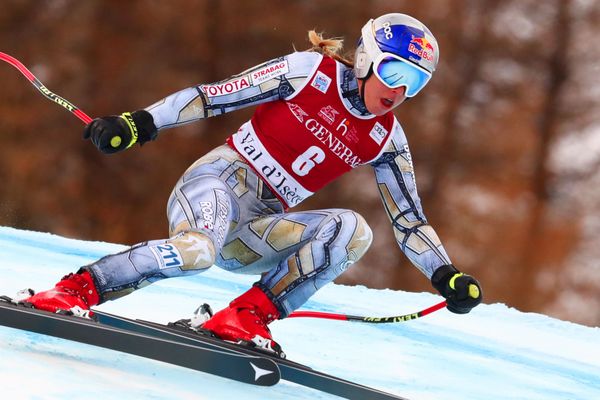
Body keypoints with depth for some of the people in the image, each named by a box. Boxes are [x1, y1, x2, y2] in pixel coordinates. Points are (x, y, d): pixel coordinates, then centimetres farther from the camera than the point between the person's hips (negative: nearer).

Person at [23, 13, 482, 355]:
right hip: (217, 184, -5)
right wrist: (138, 123, -16)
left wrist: (447, 276, -4)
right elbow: (213, 97, -6)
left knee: (353, 229, -22)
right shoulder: (311, 71, -4)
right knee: (197, 250, -39)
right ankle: (77, 289, -24)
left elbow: (409, 221, 12)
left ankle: (249, 316, -20)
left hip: (256, 234, 5)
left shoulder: (385, 139, 9)